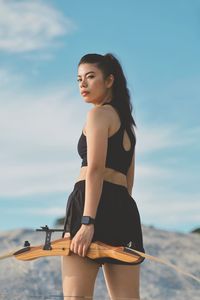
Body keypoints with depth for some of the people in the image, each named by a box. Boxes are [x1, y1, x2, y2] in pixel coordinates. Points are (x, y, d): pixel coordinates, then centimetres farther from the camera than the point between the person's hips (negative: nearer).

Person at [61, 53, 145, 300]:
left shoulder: (99, 114, 1)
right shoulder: (126, 123, 27)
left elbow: (95, 170, -12)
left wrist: (87, 223, -20)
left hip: (93, 206, -9)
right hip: (125, 210, 9)